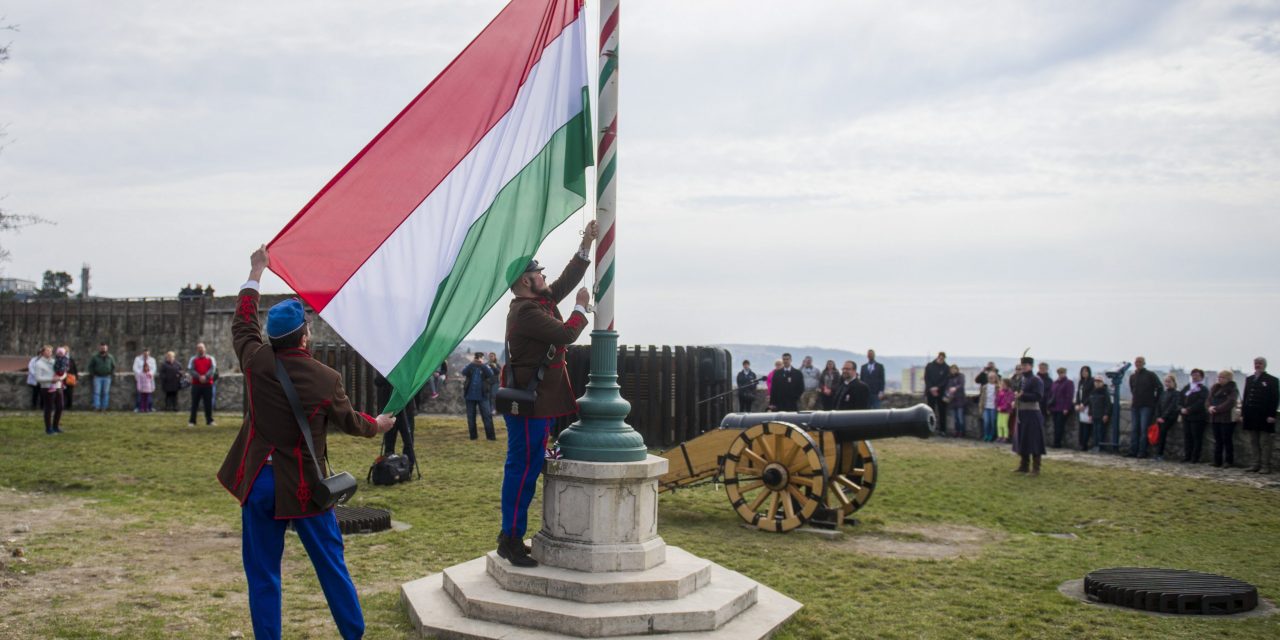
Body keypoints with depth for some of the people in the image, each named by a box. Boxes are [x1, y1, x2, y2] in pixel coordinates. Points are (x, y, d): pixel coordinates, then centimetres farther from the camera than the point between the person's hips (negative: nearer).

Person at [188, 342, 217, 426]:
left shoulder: (210, 358, 9)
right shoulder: (193, 359, 7)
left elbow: (213, 369, -3)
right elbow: (190, 370, -5)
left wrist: (206, 377, -18)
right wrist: (199, 377, -18)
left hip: (208, 384, 1)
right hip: (196, 384, -1)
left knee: (208, 403, 2)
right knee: (194, 403, 1)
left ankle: (209, 421, 8)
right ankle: (192, 421, 5)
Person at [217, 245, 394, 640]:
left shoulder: (257, 362, -6)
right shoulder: (326, 379, -13)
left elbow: (243, 322, 14)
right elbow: (349, 422, 4)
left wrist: (256, 272, 24)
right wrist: (378, 425, 26)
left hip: (260, 483, 2)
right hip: (304, 486, -1)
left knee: (262, 575, 8)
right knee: (332, 567, 12)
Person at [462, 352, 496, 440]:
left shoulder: (485, 367, 3)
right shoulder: (470, 367, 5)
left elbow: (491, 374, -16)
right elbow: (464, 372, -15)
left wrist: (482, 364, -23)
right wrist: (472, 363, -23)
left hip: (482, 396, -1)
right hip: (470, 396, 2)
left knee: (487, 416, -4)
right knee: (471, 417, 7)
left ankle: (490, 436, -1)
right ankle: (473, 436, 17)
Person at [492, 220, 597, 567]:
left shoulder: (542, 301, 13)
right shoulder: (526, 310, -17)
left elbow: (568, 278, 21)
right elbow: (567, 334, -19)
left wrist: (586, 244, 14)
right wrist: (581, 307, -2)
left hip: (539, 402, 10)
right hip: (530, 403, -10)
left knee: (524, 468, 13)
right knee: (523, 469, -7)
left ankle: (511, 535, 20)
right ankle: (511, 539, -1)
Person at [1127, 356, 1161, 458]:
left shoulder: (1151, 375, -2)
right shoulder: (1132, 377, 15)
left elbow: (1159, 388, -3)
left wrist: (1155, 401, -3)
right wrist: (1133, 400, 15)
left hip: (1147, 406, -6)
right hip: (1135, 406, 6)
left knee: (1144, 429, -8)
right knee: (1134, 429, 5)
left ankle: (1142, 452, -7)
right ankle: (1133, 451, 7)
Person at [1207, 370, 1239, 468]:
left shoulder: (1233, 390, -5)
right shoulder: (1215, 388, 15)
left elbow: (1230, 403, -17)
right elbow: (1209, 399, 12)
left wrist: (1217, 409, -20)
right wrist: (1210, 407, -10)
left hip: (1227, 418, -6)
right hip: (1215, 418, 6)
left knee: (1227, 440, -3)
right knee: (1217, 440, 8)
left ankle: (1229, 461, 3)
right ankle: (1217, 461, 11)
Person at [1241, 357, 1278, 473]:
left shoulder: (1271, 380, -1)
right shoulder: (1249, 380, 16)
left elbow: (1275, 399, -7)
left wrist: (1271, 415, -15)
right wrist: (1243, 413, 8)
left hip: (1264, 416, -6)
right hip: (1251, 416, 6)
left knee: (1265, 442, -2)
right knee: (1254, 442, 9)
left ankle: (1265, 466, 0)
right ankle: (1256, 464, 15)